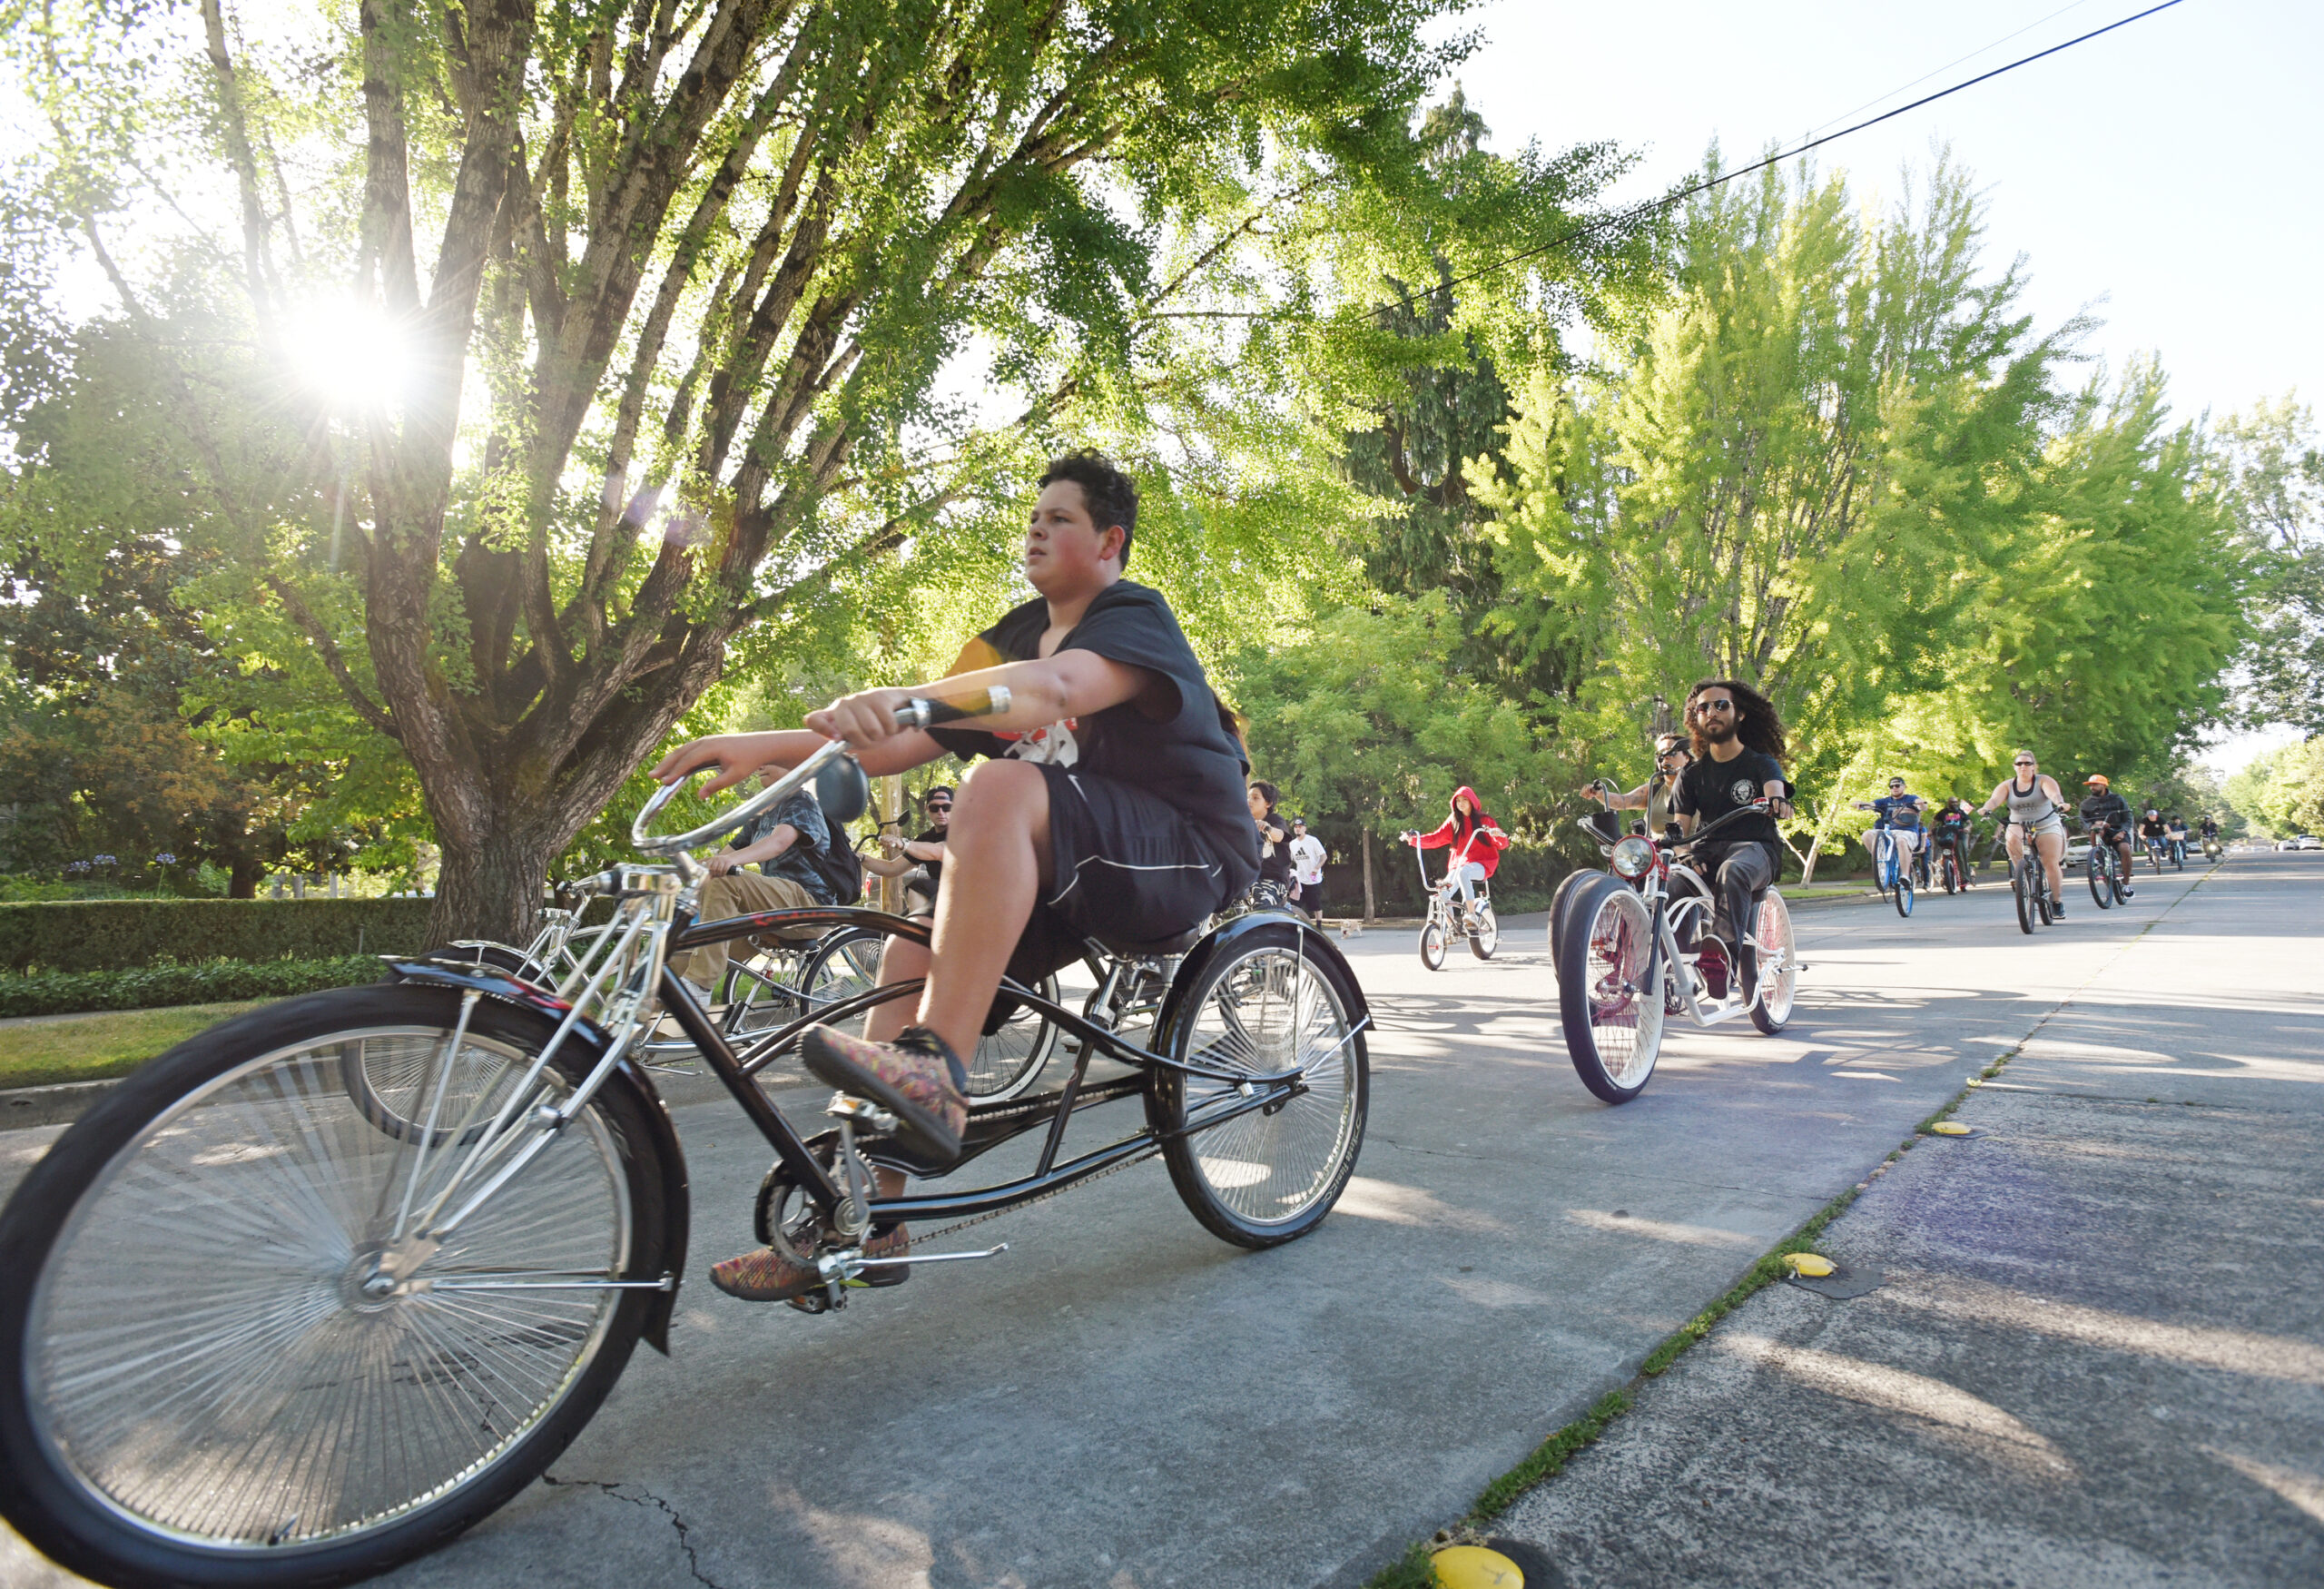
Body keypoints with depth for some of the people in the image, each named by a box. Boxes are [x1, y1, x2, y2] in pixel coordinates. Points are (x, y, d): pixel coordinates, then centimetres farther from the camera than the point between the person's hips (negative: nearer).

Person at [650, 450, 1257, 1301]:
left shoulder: (1137, 617, -7)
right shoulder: (1015, 637, 15)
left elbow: (1058, 686, -32)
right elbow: (903, 747, 7)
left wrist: (908, 696, -47)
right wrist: (760, 745, -4)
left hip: (1183, 857, -7)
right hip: (1071, 874, 8)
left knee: (1002, 787, -32)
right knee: (912, 947, -9)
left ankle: (934, 1076, -37)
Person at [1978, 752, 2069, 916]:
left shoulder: (2043, 781, -1)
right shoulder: (2007, 785, 4)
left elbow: (2053, 794, -20)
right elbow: (1995, 799, -13)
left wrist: (2060, 803, -44)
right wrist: (1986, 808, -36)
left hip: (2047, 827, -1)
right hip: (2018, 827, 1)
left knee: (2051, 863, -13)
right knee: (2012, 839, -34)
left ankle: (2057, 902, 0)